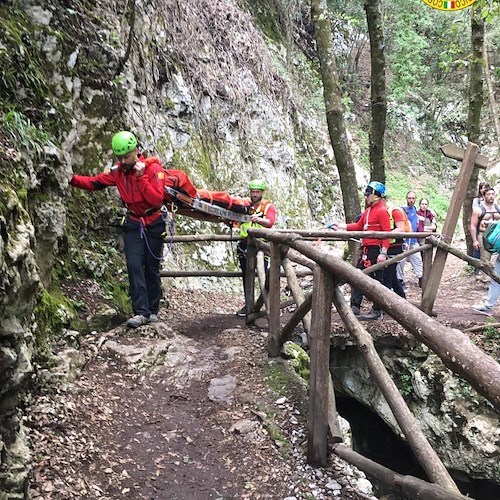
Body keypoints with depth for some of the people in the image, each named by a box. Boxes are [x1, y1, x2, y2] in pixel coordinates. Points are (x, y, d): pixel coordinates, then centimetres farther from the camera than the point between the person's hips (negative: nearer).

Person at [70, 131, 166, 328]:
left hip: (154, 224, -3)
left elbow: (157, 199, -28)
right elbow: (93, 182, -3)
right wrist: (72, 179, -18)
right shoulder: (117, 172, -5)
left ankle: (153, 311, 17)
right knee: (134, 265, -10)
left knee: (152, 268, 5)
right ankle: (141, 312, -11)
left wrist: (141, 177, -31)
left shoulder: (154, 169, -18)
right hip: (133, 224, 3)